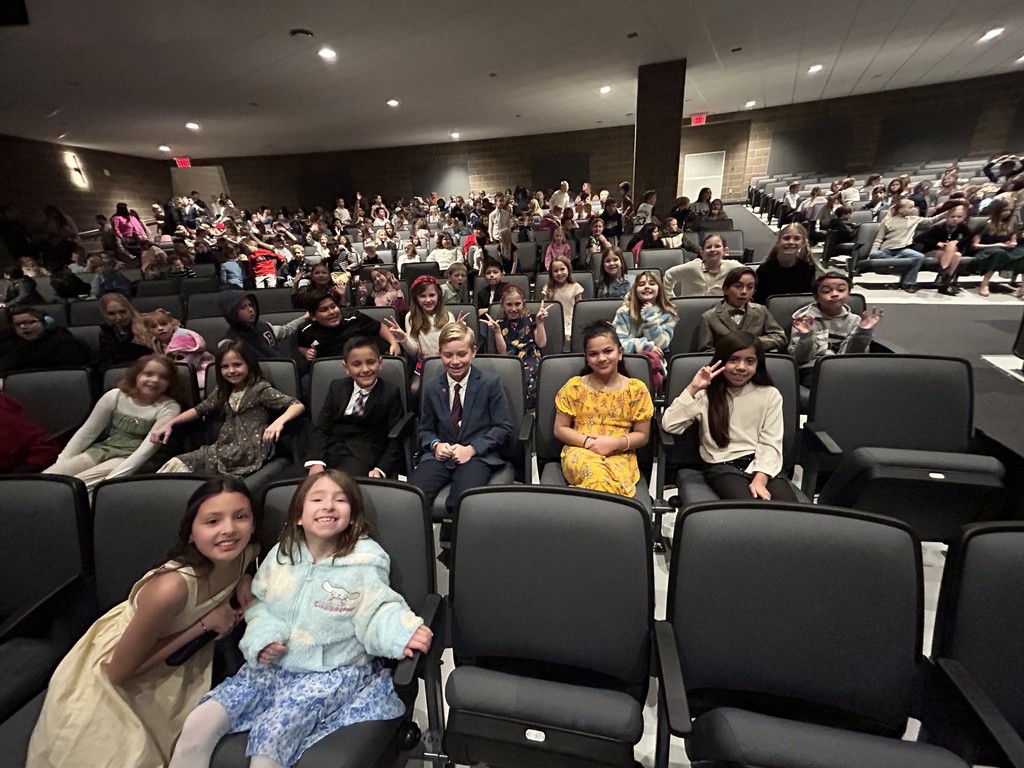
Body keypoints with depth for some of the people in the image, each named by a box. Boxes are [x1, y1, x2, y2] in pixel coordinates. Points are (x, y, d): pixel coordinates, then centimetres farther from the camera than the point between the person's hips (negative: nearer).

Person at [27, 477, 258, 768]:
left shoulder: (247, 553, -25)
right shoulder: (172, 587, -42)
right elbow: (120, 671, -25)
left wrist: (244, 581, -18)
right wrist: (204, 624, -28)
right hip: (110, 673, -5)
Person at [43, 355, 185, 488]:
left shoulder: (169, 407, -11)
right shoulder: (115, 396, 0)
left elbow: (148, 447, -19)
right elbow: (87, 432, 9)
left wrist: (110, 479, -27)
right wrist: (61, 463, 2)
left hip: (130, 459, -5)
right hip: (102, 450, 5)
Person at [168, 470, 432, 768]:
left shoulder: (366, 561, -14)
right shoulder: (281, 554, 1)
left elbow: (377, 612, -11)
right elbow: (259, 605, 10)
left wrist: (401, 633, -31)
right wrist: (262, 640, -8)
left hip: (333, 673, -4)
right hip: (272, 665, 5)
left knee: (268, 739, -21)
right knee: (198, 724, -8)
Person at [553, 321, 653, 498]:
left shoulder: (636, 389, 4)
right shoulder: (574, 387, 3)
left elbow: (642, 436, 7)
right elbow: (560, 429, 6)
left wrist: (615, 443, -12)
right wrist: (587, 441, -12)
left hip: (620, 455, 0)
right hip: (580, 451, 0)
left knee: (602, 482, -36)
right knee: (597, 476, -36)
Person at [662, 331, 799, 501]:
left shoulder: (770, 395, 9)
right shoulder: (706, 394, 4)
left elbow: (770, 443, 1)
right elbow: (669, 425, -8)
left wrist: (760, 479, -15)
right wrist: (692, 389, -11)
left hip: (763, 466, 3)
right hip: (723, 467, -2)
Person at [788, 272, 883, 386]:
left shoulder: (853, 320, 9)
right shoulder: (804, 318, 1)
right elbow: (800, 358, -5)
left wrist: (863, 332, -11)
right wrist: (805, 336, -22)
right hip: (812, 369, -4)